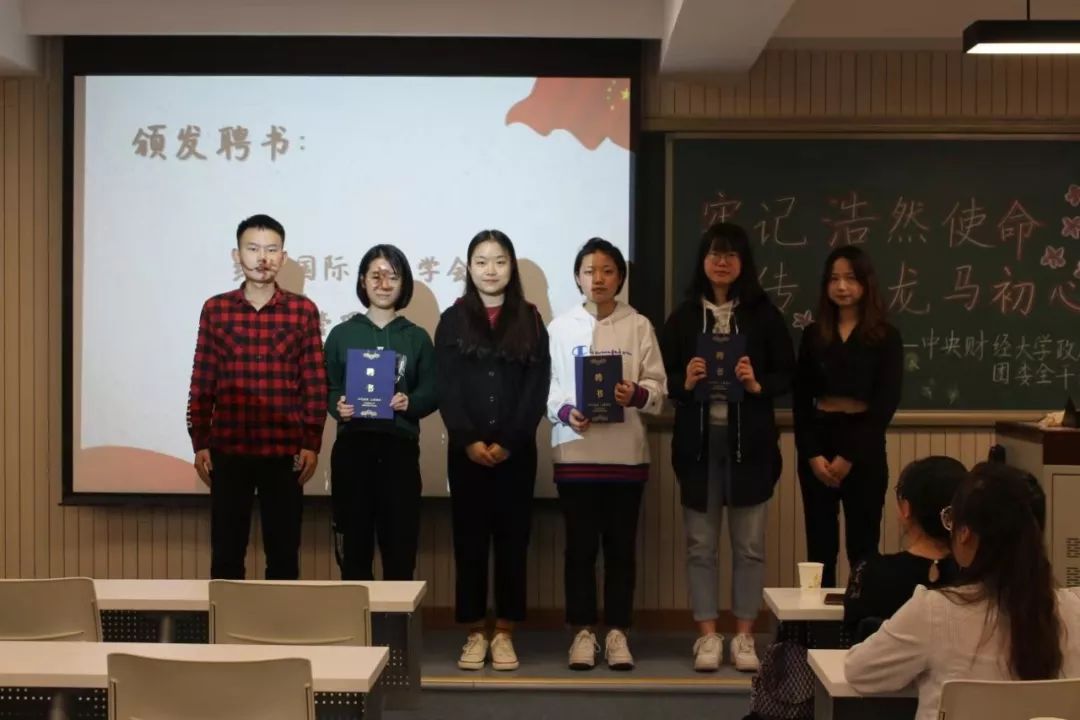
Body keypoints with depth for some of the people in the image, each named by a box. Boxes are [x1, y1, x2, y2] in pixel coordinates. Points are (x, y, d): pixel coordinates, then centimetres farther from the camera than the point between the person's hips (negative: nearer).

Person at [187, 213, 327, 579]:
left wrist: (312, 444, -3)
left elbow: (315, 383, 2)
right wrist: (199, 443, 1)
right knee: (226, 553, 7)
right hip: (227, 449, 1)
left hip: (284, 450, -1)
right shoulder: (215, 309, 5)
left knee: (283, 553, 6)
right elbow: (202, 382, 5)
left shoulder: (303, 310, 2)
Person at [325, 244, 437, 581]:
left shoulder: (417, 337, 9)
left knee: (400, 543, 0)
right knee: (355, 542, 3)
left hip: (400, 447, 0)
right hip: (353, 445, 0)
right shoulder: (342, 334, 8)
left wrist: (409, 403, -15)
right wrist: (338, 406, -15)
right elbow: (326, 388, 6)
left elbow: (432, 392, 6)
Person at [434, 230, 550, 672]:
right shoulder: (453, 320, 6)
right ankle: (475, 633, 12)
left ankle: (504, 633, 12)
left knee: (512, 539, 3)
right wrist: (469, 440, -13)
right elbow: (446, 388, -1)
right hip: (466, 448, 0)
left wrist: (508, 442, -12)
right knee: (469, 539, 3)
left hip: (516, 449, 0)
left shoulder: (529, 321, 5)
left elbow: (537, 388, -2)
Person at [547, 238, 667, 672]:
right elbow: (545, 385, 3)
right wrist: (564, 412, -15)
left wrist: (636, 394, -19)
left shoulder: (639, 326, 5)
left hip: (626, 451, 0)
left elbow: (658, 385, 2)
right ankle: (583, 631, 14)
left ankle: (617, 631, 15)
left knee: (621, 546, 6)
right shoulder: (560, 327, 4)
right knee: (580, 546, 4)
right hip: (575, 450, 0)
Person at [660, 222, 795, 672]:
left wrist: (758, 385, -15)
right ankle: (708, 636, 14)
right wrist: (686, 382, -14)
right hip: (698, 440, 1)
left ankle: (744, 637, 16)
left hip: (750, 441, 0)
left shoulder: (763, 314, 2)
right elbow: (664, 377, 6)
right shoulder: (683, 316, 4)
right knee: (701, 544, 5)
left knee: (749, 544, 6)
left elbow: (787, 375, 4)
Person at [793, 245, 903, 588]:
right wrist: (812, 454, -8)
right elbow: (800, 400, 5)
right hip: (817, 442, 3)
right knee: (819, 546, 6)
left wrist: (849, 457, -11)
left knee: (862, 546, 2)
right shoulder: (813, 335, 8)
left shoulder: (886, 337, 0)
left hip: (864, 447, -2)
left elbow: (886, 403, -6)